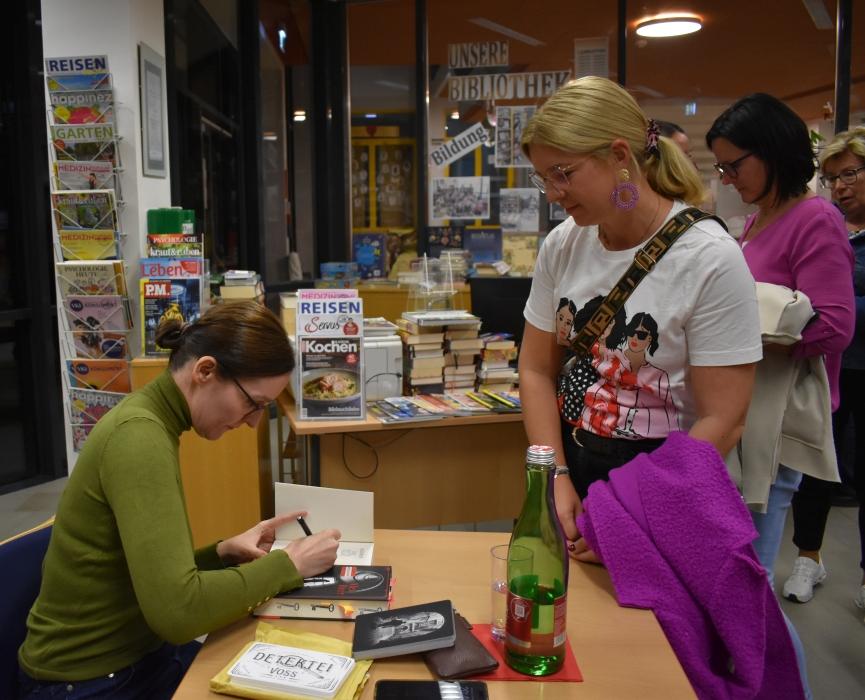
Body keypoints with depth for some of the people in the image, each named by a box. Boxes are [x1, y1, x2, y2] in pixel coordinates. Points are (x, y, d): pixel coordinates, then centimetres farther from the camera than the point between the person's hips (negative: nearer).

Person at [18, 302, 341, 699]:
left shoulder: (149, 420, 3)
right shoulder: (139, 436, -24)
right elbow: (177, 609, -29)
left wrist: (223, 553, -5)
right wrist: (288, 564, -19)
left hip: (138, 653, 8)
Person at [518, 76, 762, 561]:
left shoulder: (710, 259, -18)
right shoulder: (562, 246, -3)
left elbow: (722, 421, -18)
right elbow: (537, 370, 2)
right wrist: (556, 479, -9)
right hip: (571, 465, 5)